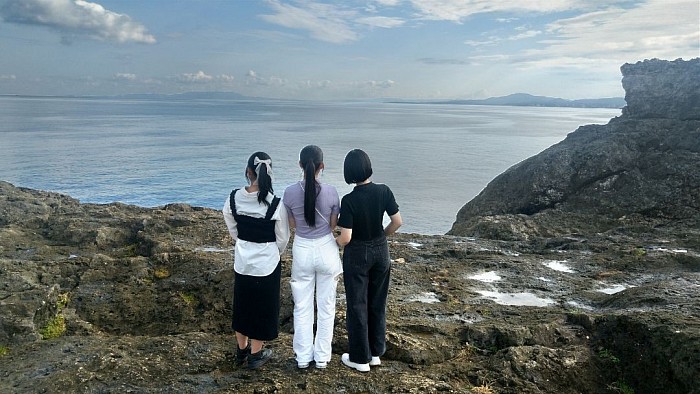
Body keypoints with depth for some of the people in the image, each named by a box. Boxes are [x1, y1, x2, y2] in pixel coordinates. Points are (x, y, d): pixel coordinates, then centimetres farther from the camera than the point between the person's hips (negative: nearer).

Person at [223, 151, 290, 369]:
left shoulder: (233, 199, -12)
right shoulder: (275, 205, -21)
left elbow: (232, 229, 4)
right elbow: (283, 238, -9)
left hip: (242, 261, 4)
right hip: (267, 263, -3)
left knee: (242, 304, 21)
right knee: (263, 307, 13)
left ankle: (241, 349, 38)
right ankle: (255, 355, 27)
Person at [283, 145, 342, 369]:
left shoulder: (290, 192, -12)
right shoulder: (331, 192, -14)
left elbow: (292, 224, 1)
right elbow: (333, 225, -1)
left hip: (302, 251, 1)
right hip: (326, 250, 0)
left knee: (302, 307, 15)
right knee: (326, 306, 15)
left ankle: (303, 357, 26)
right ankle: (322, 357, 25)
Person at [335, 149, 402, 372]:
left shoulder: (349, 200, -21)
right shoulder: (383, 191, -11)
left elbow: (345, 238, -21)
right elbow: (397, 222, -3)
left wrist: (334, 243, 1)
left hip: (357, 255, -4)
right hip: (380, 251, 4)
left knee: (357, 306, 10)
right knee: (378, 304, 18)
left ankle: (360, 358, 20)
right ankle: (376, 353, 30)